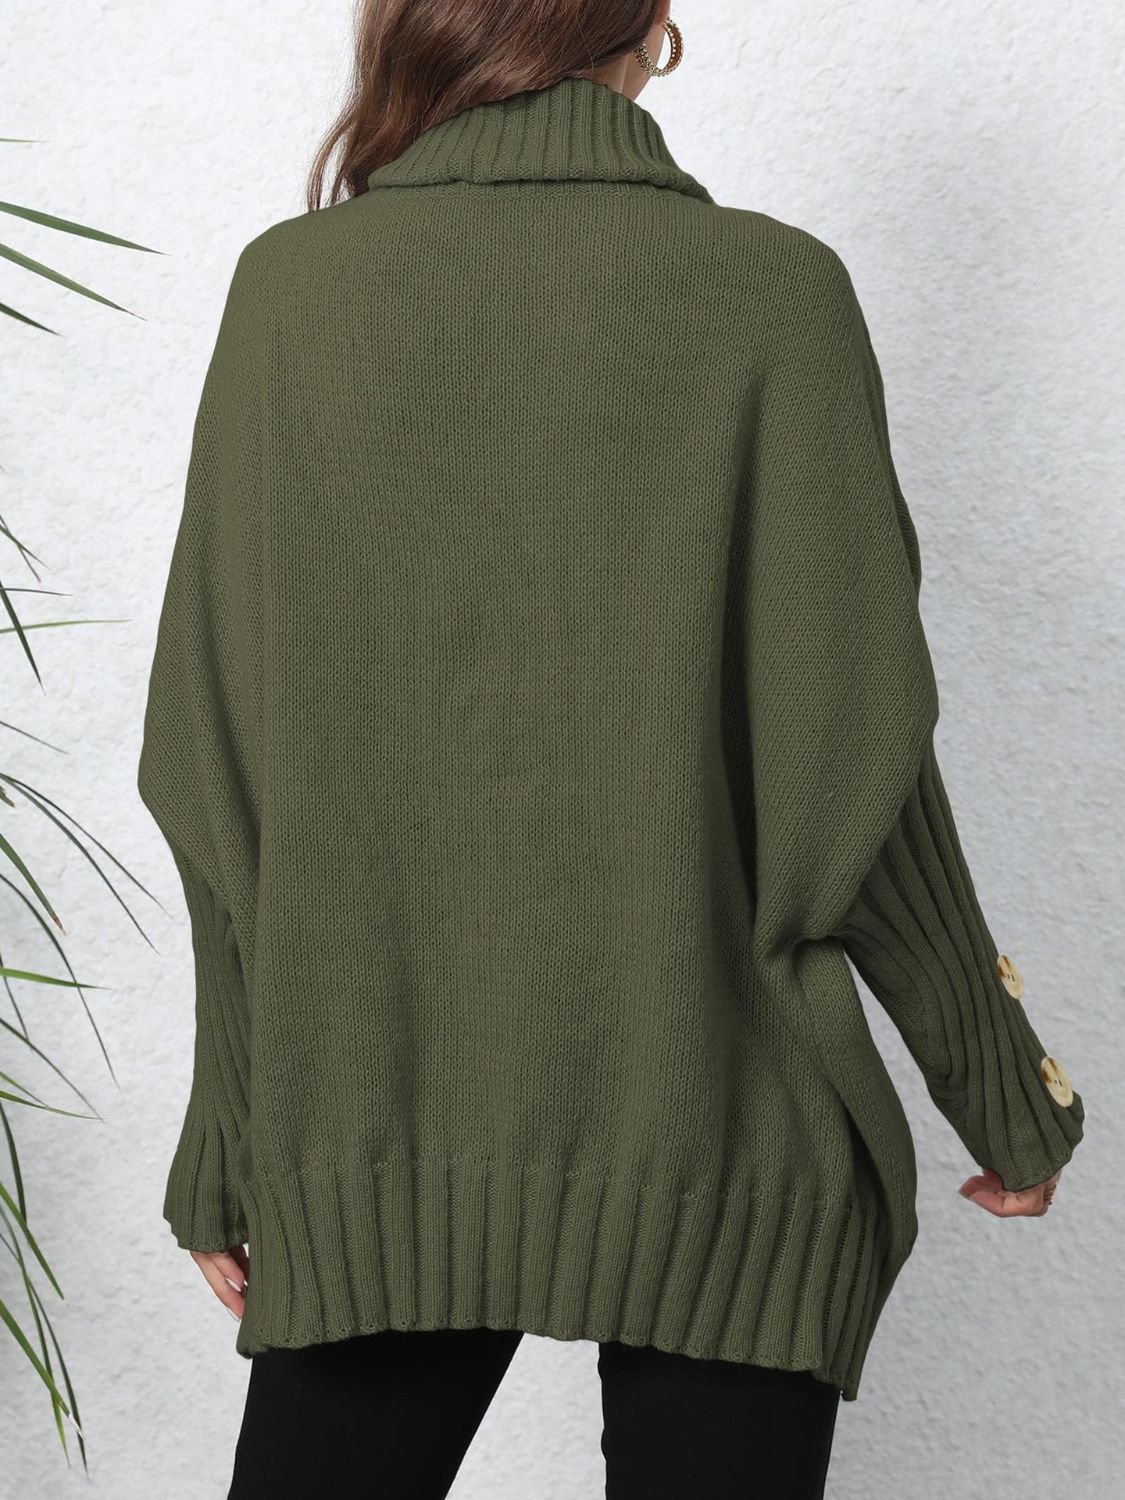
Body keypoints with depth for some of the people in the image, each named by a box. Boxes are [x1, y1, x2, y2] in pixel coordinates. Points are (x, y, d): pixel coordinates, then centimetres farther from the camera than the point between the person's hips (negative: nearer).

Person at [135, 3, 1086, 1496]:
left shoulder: (288, 289, -3)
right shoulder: (774, 290, -7)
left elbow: (221, 775, -2)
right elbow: (849, 767, -8)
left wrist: (225, 1142, 7)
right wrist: (1008, 1096, 6)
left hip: (369, 1112, 2)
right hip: (717, 1140, -1)